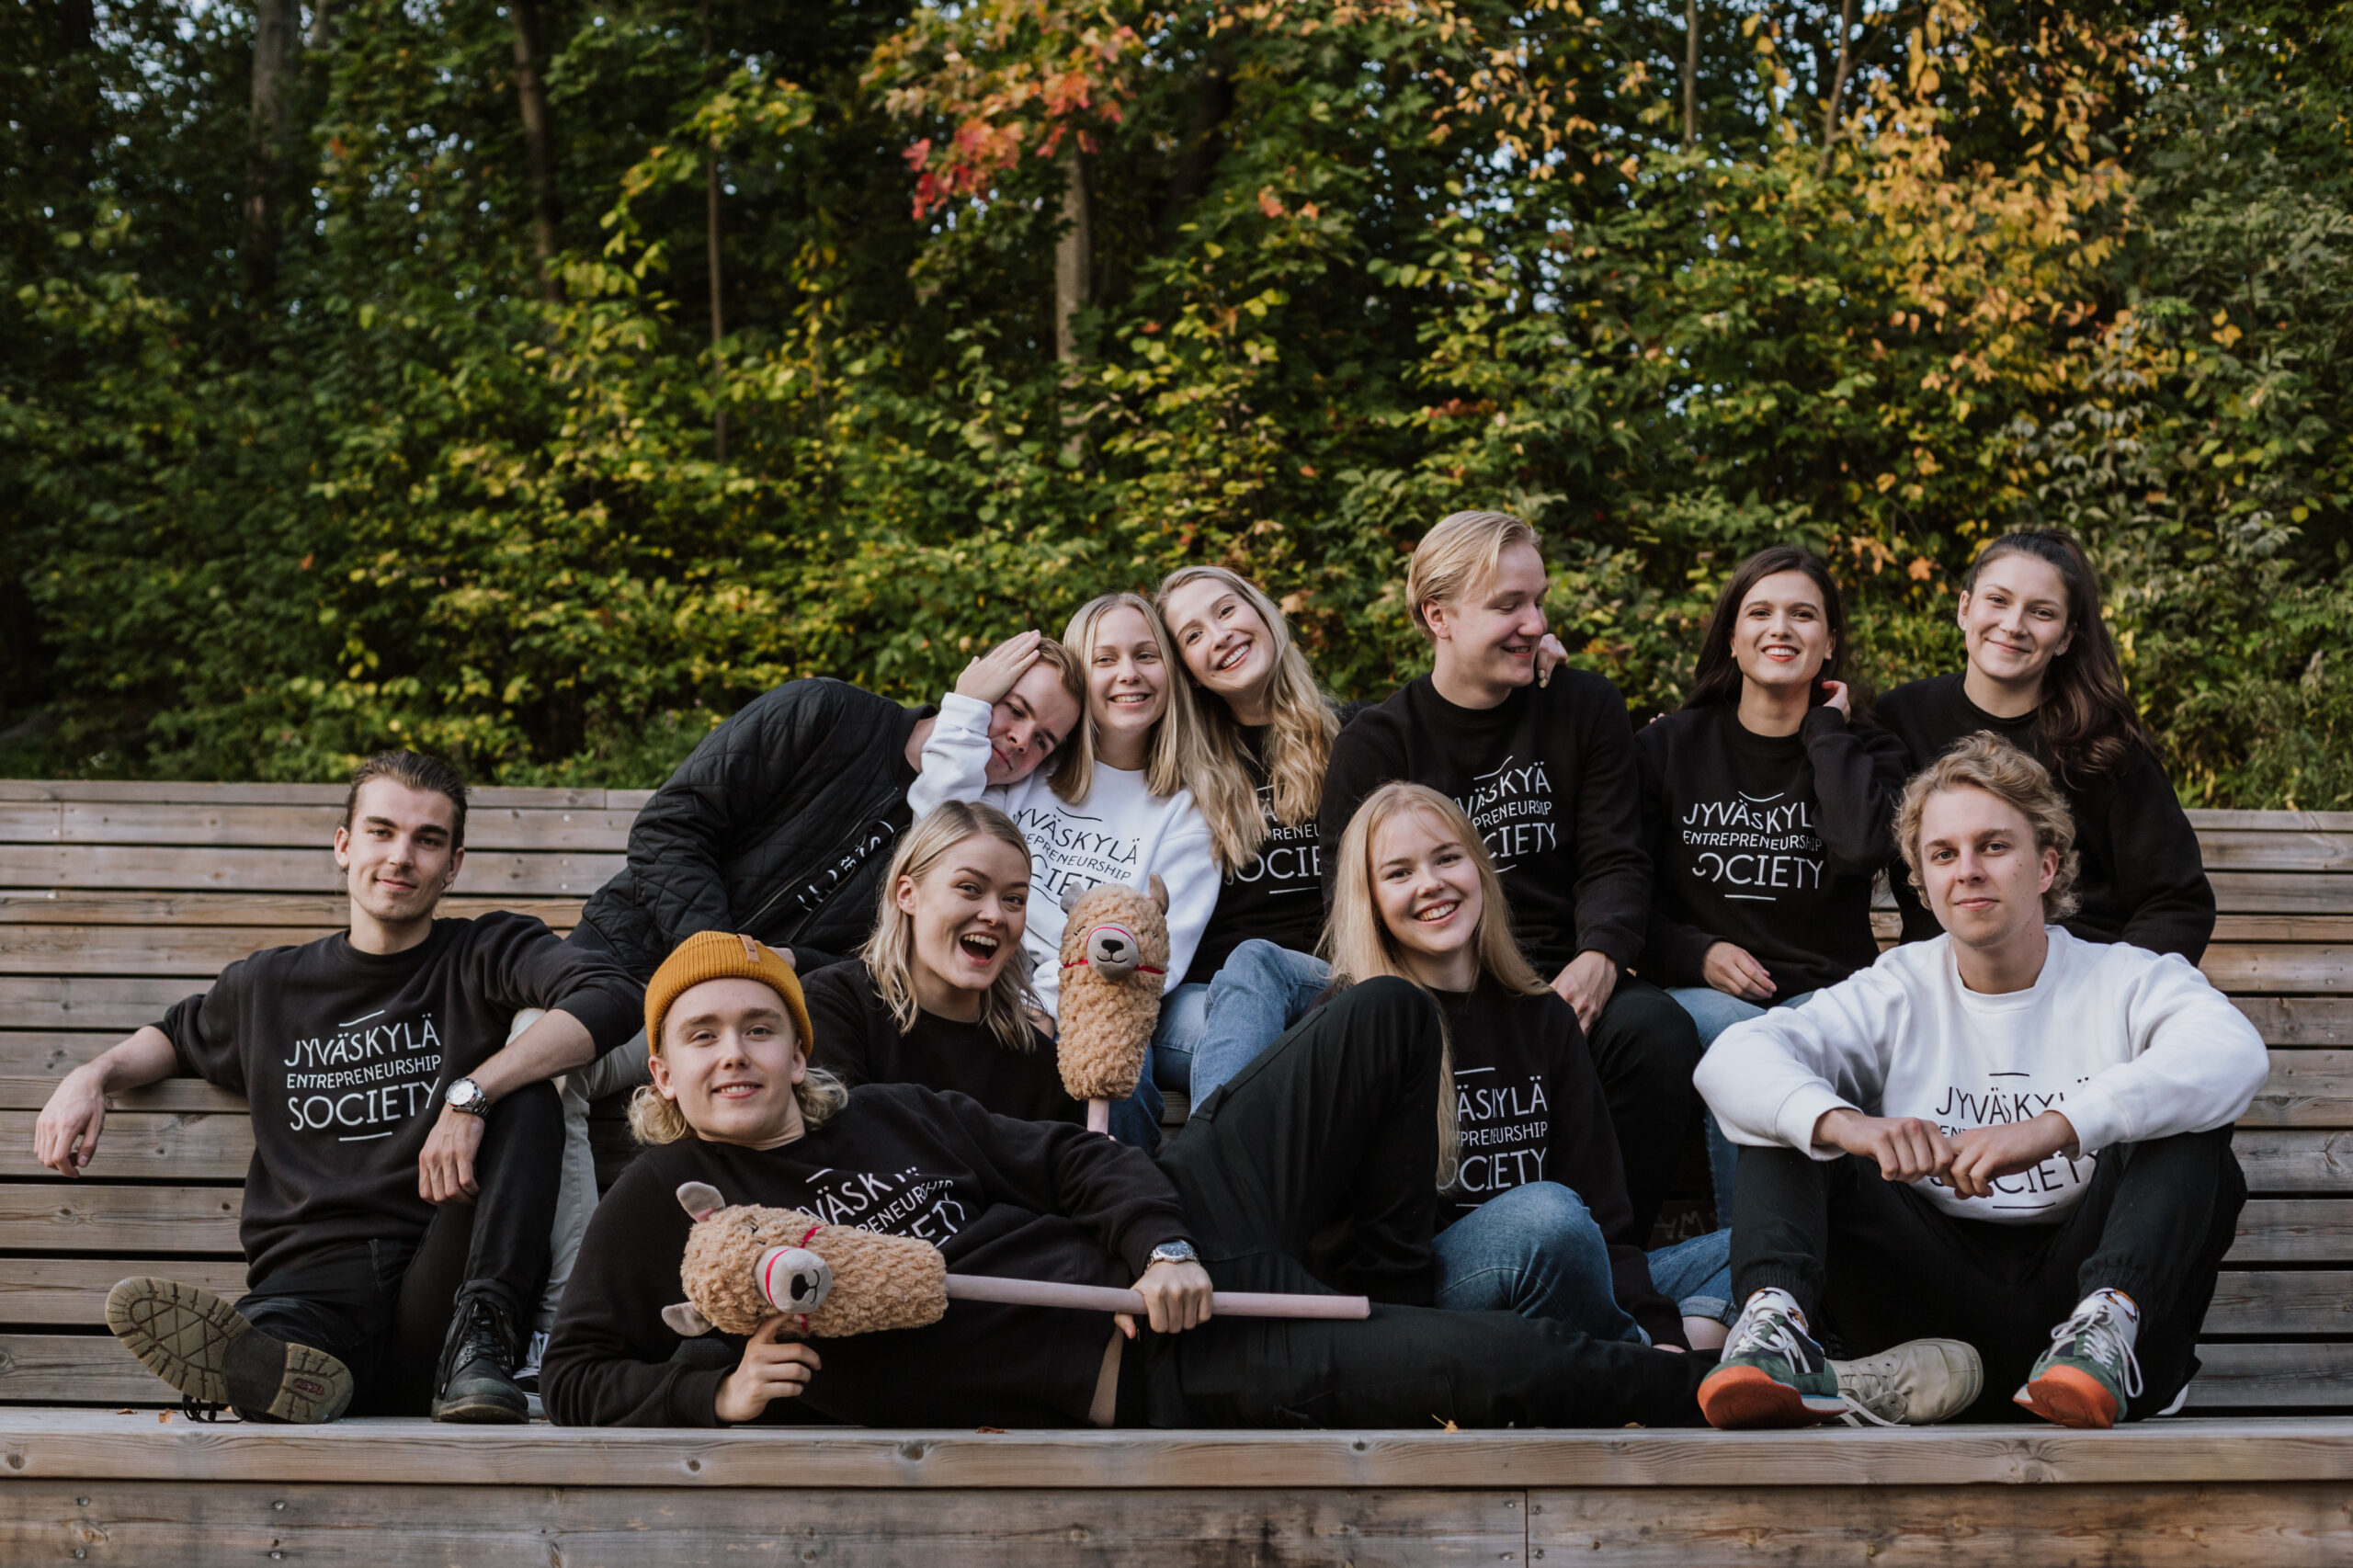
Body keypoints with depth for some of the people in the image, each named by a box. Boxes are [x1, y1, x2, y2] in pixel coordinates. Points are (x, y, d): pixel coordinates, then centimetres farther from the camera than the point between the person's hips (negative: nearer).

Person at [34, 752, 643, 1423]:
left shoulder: (488, 953, 11)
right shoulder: (268, 988, 21)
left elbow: (612, 997, -10)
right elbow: (177, 1035, 44)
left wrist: (470, 1095, -22)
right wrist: (94, 1075, 21)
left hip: (436, 1289, -1)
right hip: (313, 1283, 1)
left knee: (527, 1098, -22)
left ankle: (478, 1340, -32)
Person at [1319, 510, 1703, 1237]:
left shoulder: (1587, 709, 13)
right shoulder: (1375, 745, 7)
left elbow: (1616, 862, 7)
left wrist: (1598, 958, -17)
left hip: (1567, 981, 2)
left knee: (1657, 1029, -31)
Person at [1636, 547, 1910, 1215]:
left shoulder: (1866, 750, 12)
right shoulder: (1667, 748, 12)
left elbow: (1864, 847, -13)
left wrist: (1825, 729, -1)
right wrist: (1698, 956, -10)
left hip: (1826, 990, 0)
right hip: (1701, 992, 0)